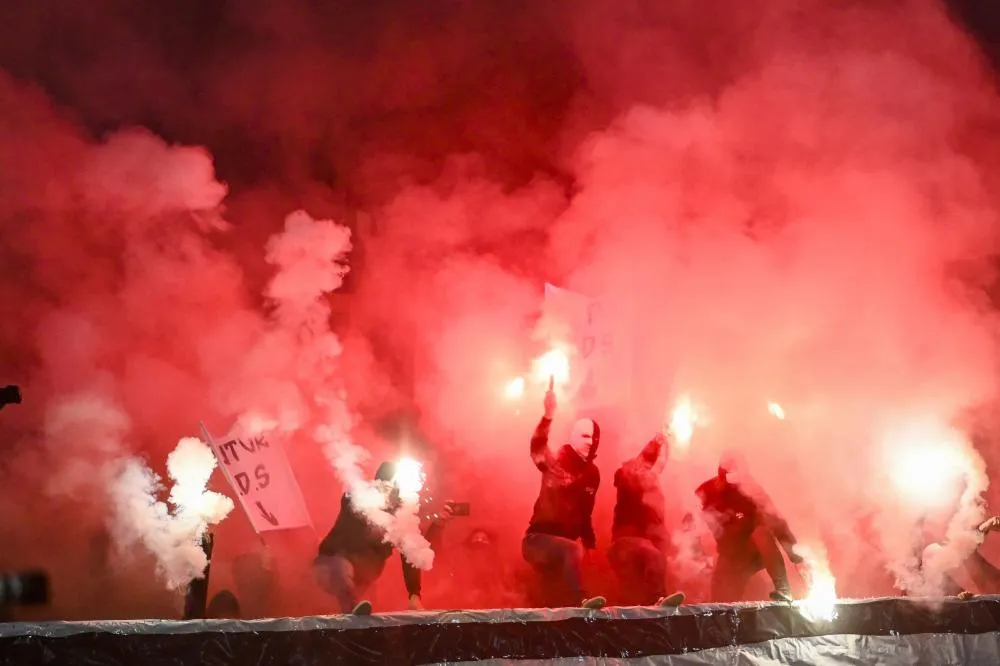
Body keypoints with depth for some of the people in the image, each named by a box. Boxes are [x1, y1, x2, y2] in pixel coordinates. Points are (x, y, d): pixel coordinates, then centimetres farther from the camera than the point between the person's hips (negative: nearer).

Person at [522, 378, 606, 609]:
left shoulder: (592, 473, 10)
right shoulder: (555, 463, -8)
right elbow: (537, 447, -31)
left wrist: (591, 545, 10)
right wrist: (548, 415, -47)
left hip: (562, 545, 7)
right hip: (538, 540, -7)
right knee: (572, 550, -35)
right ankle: (579, 603, -44)